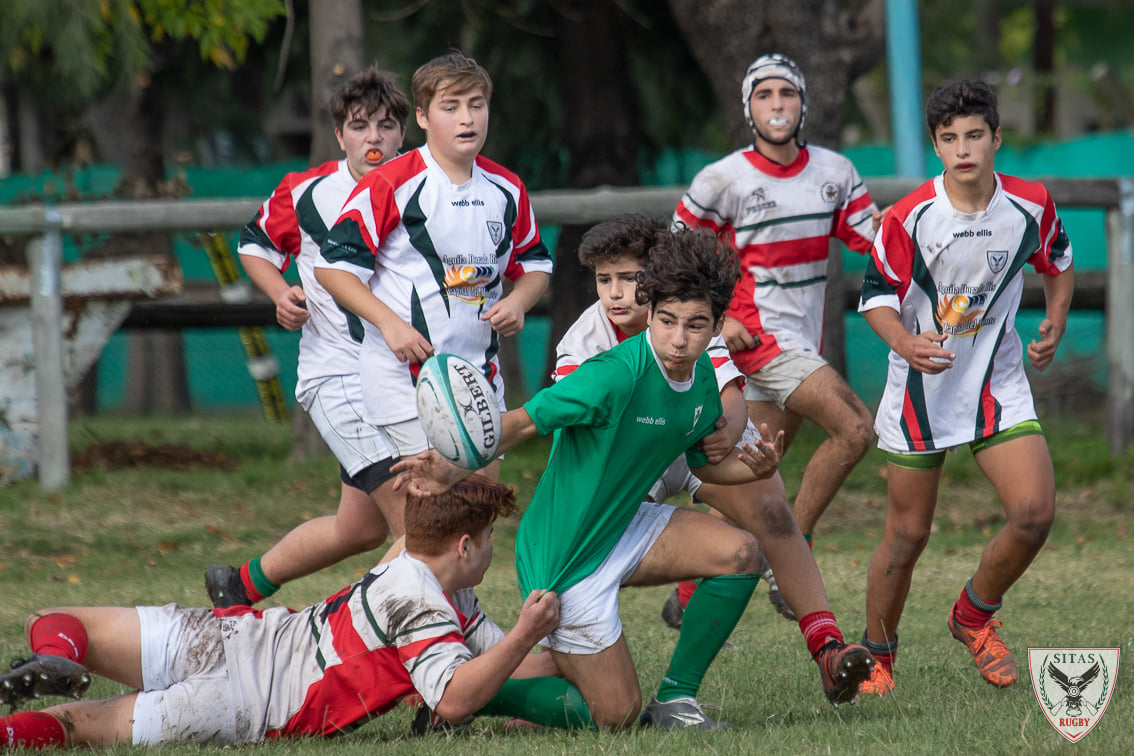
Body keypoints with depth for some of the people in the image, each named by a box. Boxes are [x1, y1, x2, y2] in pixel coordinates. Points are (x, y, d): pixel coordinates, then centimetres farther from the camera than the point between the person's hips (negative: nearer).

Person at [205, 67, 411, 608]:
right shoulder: (306, 193, -6)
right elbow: (255, 244, 12)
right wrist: (282, 295, -6)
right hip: (337, 376, -5)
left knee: (361, 527, 15)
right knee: (415, 518, -18)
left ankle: (241, 584, 35)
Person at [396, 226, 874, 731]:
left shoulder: (702, 377, -2)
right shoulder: (617, 374, -27)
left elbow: (702, 462, 13)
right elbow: (522, 422, -27)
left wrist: (754, 468, -9)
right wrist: (452, 470, -42)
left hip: (625, 526, 7)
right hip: (564, 558, -7)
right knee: (615, 716, -1)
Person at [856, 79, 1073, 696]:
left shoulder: (1030, 205, -7)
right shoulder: (909, 217, -16)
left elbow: (1056, 261, 15)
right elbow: (876, 295, -9)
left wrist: (1055, 325, 1)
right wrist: (905, 343, -28)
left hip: (999, 388, 2)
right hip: (921, 390, -2)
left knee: (1035, 512, -14)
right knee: (908, 534, 2)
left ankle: (974, 616, 13)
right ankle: (876, 655, 24)